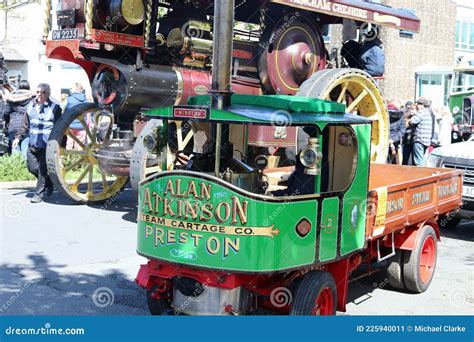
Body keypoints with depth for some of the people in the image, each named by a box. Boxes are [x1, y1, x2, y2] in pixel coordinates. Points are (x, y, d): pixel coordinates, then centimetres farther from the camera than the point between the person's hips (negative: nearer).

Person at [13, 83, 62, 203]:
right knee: (32, 167, 8)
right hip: (33, 144, 5)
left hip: (47, 145, -5)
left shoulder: (54, 108, -4)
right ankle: (49, 183, 32)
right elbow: (25, 125, 20)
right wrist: (18, 137, 13)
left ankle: (39, 194, 8)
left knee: (42, 170, -4)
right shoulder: (31, 107, 10)